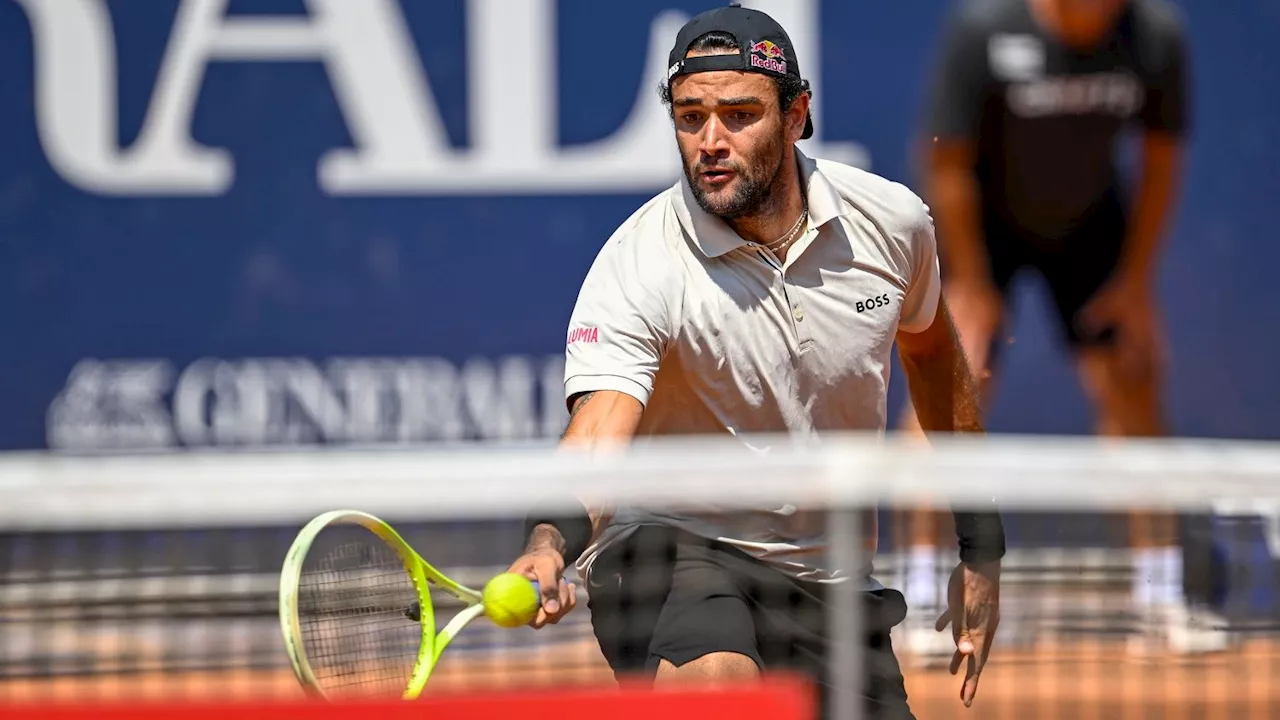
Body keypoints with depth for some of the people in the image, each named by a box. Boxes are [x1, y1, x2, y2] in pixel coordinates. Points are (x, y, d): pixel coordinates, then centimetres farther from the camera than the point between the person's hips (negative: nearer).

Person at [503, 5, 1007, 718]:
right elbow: (596, 436, -33)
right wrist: (550, 542, -55)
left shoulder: (891, 220, -6)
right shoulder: (638, 267, -20)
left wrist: (982, 551, 19)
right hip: (675, 545, -6)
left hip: (831, 579, 6)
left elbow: (932, 351, 15)